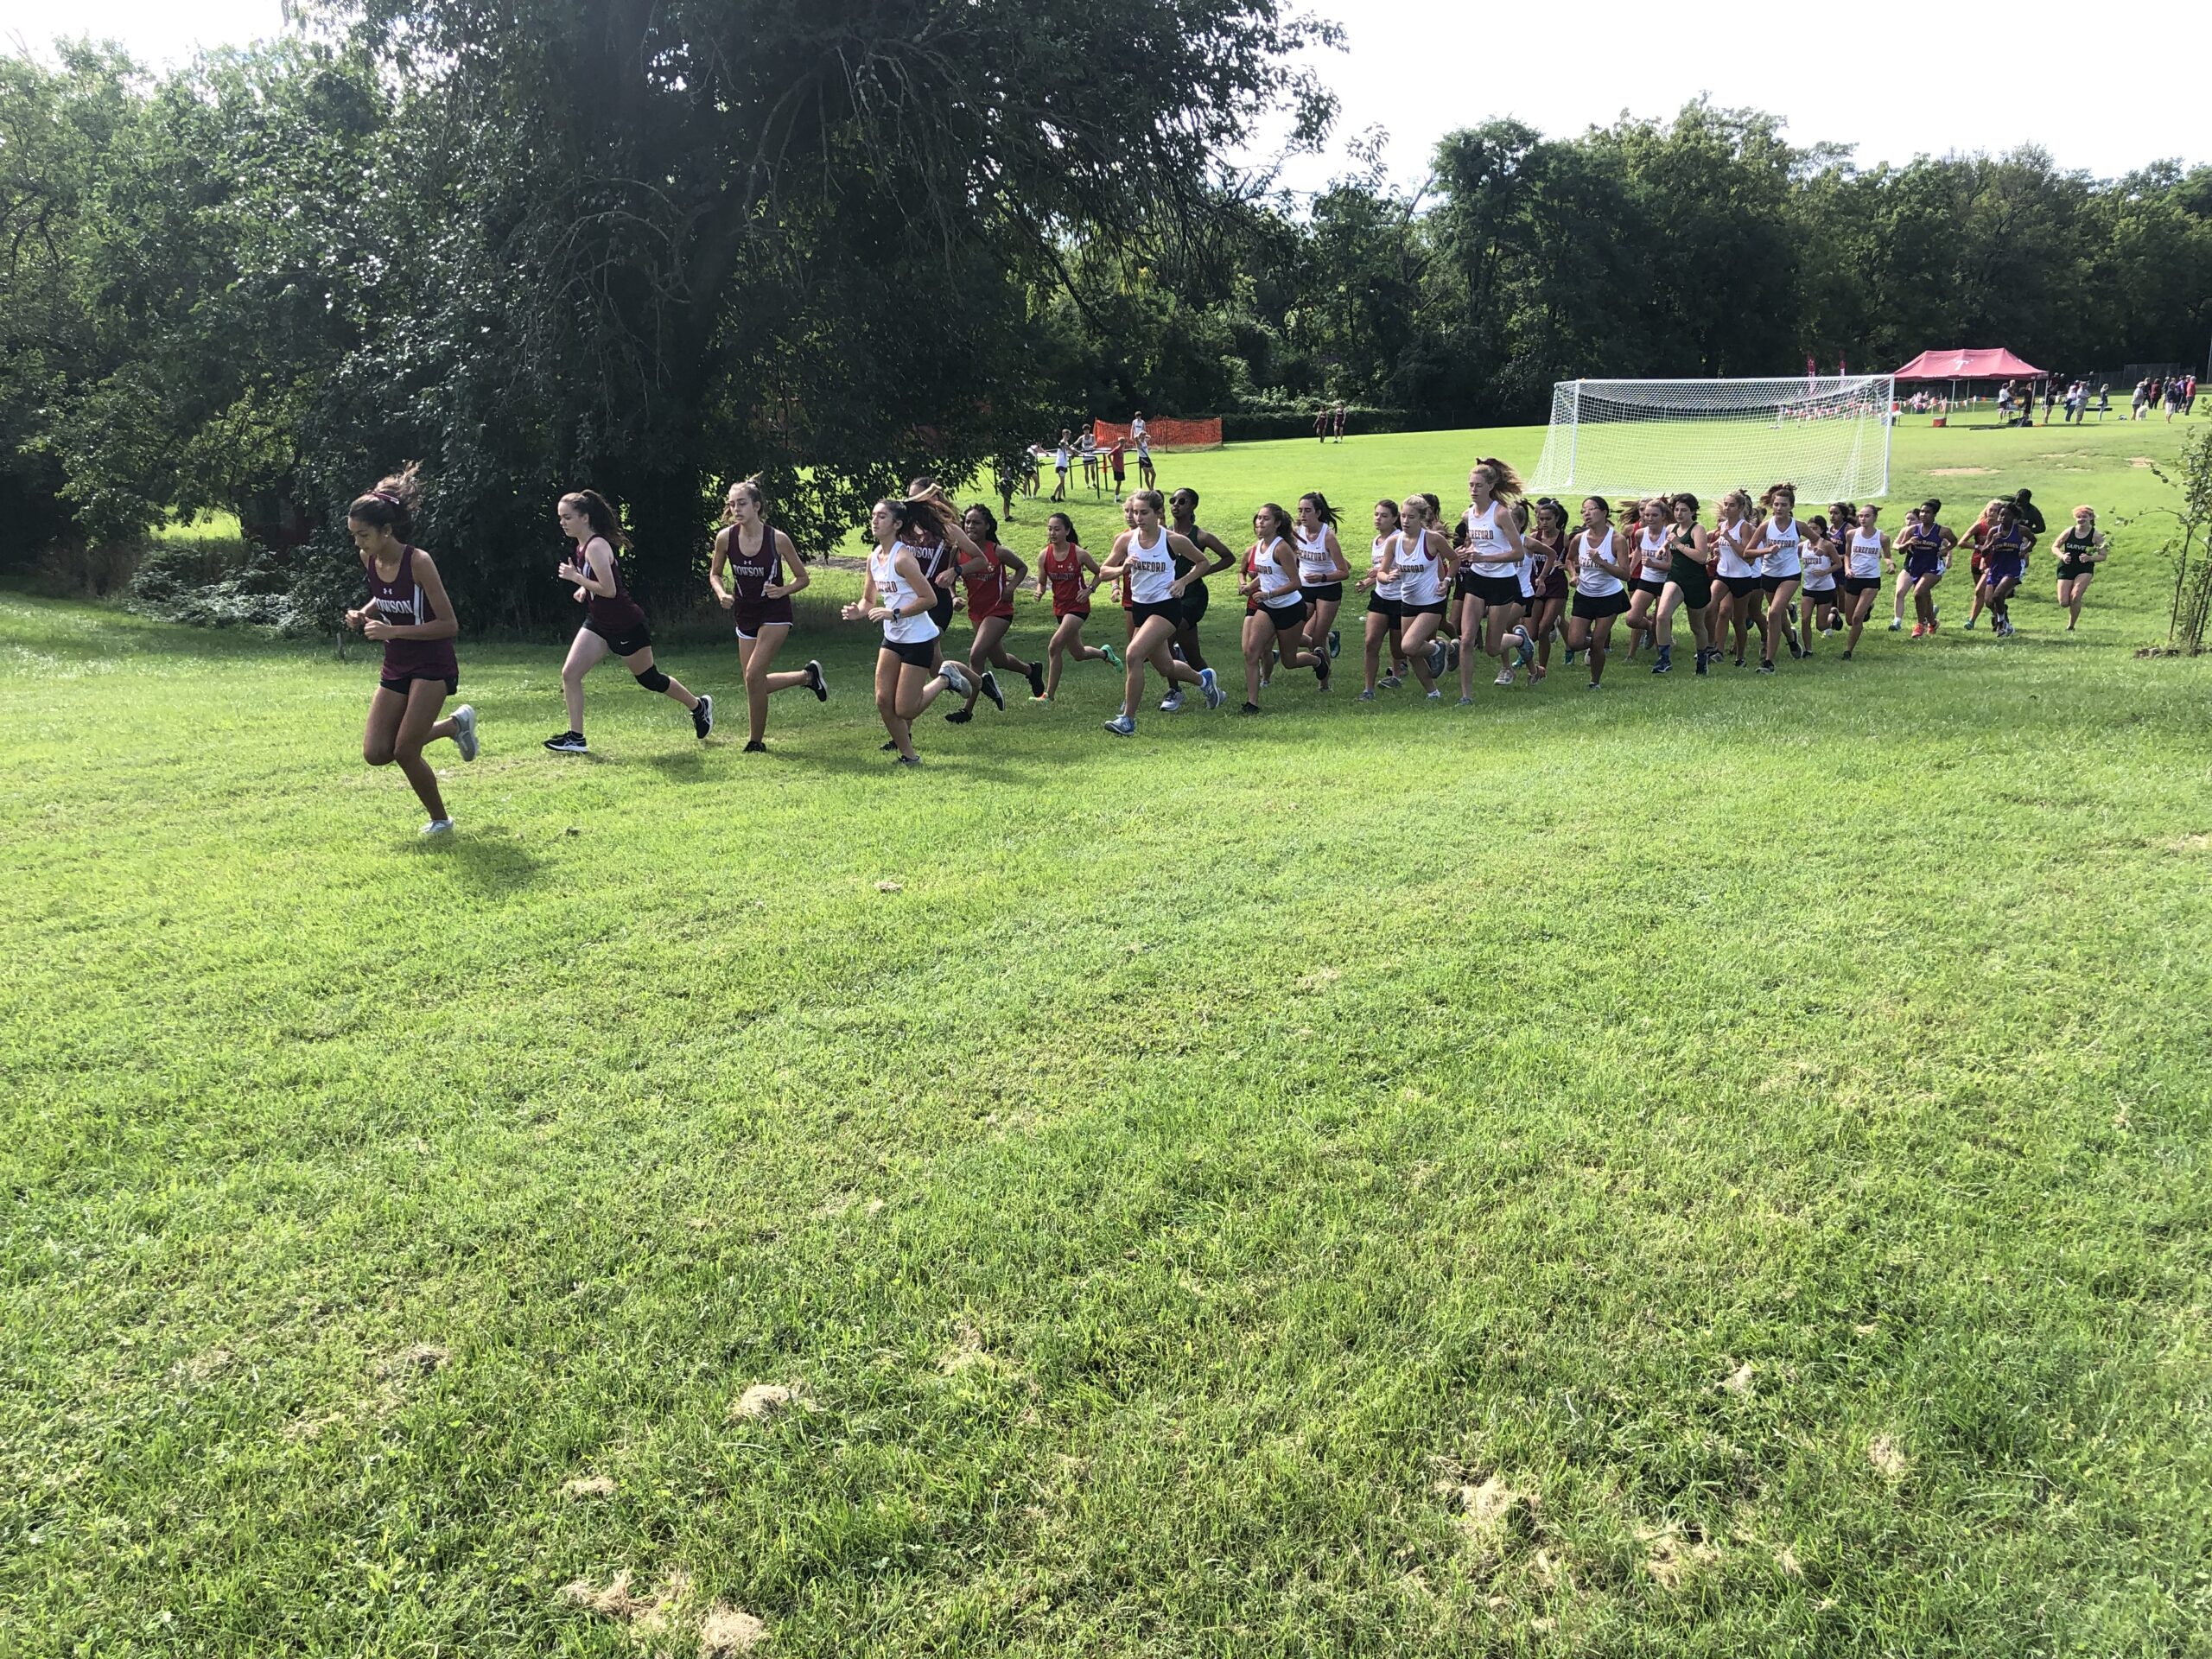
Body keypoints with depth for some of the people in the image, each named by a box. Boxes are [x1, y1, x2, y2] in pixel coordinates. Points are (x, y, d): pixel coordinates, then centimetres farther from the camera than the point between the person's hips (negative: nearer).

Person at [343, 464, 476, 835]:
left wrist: (392, 631, -28)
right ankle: (454, 725, 23)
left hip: (433, 666, -7)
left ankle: (440, 819, 14)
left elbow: (449, 625, -22)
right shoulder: (369, 559, -2)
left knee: (405, 751, -10)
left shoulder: (418, 562, -22)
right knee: (376, 753, 1)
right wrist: (364, 614, -3)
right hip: (396, 666, 7)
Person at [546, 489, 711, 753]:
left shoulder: (596, 547, -23)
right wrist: (585, 589, 7)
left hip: (626, 627, -9)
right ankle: (576, 738, 1)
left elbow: (609, 590, -30)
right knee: (569, 674, -4)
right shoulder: (582, 545, 5)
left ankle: (699, 706, 32)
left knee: (649, 679, 9)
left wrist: (576, 577, -26)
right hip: (598, 624, 9)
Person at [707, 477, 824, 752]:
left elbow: (802, 577, -4)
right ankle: (808, 676, 31)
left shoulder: (777, 539, -15)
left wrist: (783, 590, -22)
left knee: (754, 674, -16)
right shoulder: (725, 537, -8)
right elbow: (714, 573, 9)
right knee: (754, 682, 7)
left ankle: (756, 740, 0)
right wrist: (721, 594, -11)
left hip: (775, 614, -5)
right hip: (745, 615, 5)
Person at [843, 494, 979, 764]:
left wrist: (894, 613, -25)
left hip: (918, 638, -8)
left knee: (904, 710, -5)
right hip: (893, 639, 8)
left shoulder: (903, 557, -19)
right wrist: (859, 611, -5)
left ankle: (945, 678, 18)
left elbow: (929, 598, -22)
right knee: (883, 701, 0)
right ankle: (909, 756, 14)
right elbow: (869, 599, 16)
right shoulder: (873, 558, 5)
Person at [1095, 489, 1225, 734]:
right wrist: (1122, 568, -16)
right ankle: (1203, 679, 51)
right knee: (1165, 667, 18)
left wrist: (1183, 581, -10)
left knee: (1134, 654, -24)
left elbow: (1202, 562, 4)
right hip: (1140, 606, 6)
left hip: (1166, 606, -6)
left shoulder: (1173, 540, -11)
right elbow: (1103, 571, 3)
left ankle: (1128, 719, -14)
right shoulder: (1126, 540, -4)